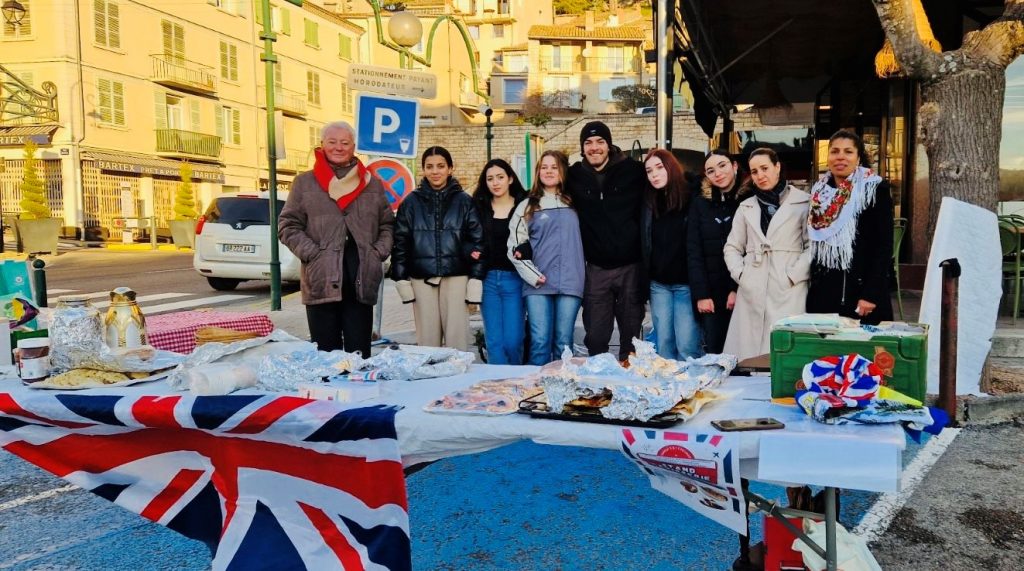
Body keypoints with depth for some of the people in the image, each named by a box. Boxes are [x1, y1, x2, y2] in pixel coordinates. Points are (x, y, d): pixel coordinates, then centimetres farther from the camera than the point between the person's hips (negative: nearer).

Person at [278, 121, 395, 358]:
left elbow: (387, 225, 17)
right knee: (325, 352, 4)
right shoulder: (304, 183, 9)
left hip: (362, 281, 1)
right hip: (321, 280, -1)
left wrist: (378, 253, 1)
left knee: (359, 351, 5)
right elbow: (288, 225, 5)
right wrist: (312, 254, -7)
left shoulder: (372, 184, 15)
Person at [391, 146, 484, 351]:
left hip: (456, 278, -1)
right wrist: (402, 280, 1)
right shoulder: (412, 202, 7)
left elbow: (477, 241, 3)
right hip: (422, 279, 1)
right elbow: (400, 243, 7)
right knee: (427, 340, 4)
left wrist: (475, 281, -3)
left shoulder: (464, 201, 5)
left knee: (456, 339, -2)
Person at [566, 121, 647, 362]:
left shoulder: (633, 171, -2)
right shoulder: (574, 176, 5)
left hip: (631, 266, -1)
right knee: (595, 337, 5)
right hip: (596, 268, 1)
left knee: (631, 334, 10)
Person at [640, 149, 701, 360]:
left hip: (686, 283, -4)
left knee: (687, 346, -7)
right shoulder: (648, 203, 9)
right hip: (658, 284, 4)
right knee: (663, 344, 7)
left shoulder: (691, 199, -3)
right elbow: (644, 247, 11)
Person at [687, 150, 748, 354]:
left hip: (741, 290, -2)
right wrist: (701, 294, -6)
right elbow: (693, 251, 3)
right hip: (710, 292, 2)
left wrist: (738, 289, -13)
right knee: (713, 351, 4)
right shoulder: (700, 203, 8)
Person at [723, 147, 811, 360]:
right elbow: (732, 248, 17)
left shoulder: (803, 202, 3)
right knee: (747, 356, 3)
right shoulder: (746, 207, 17)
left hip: (788, 293, -4)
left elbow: (813, 246, -2)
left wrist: (792, 276, -10)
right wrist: (740, 275, 1)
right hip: (751, 293, 4)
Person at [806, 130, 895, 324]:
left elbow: (884, 247, -8)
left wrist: (871, 294, -15)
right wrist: (813, 284, 9)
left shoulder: (876, 190, -3)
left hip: (861, 292, -4)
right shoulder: (819, 191, 11)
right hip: (822, 294, 4)